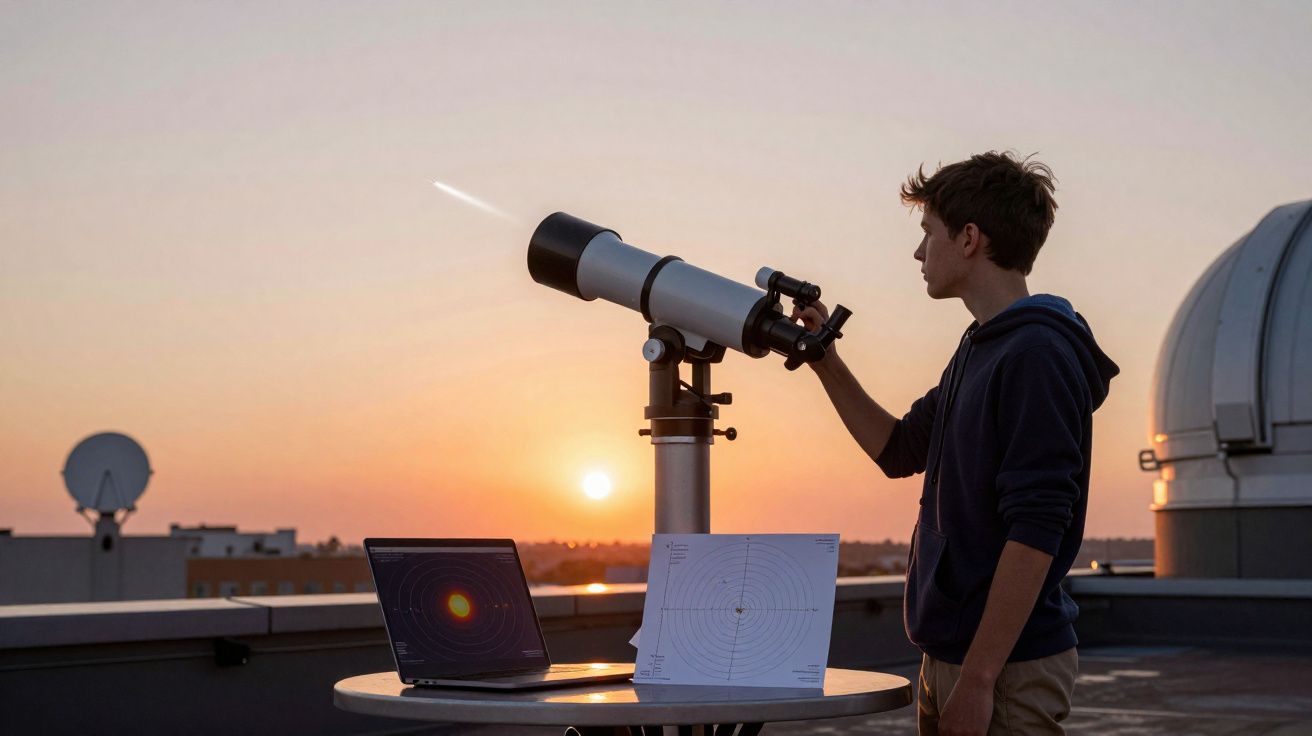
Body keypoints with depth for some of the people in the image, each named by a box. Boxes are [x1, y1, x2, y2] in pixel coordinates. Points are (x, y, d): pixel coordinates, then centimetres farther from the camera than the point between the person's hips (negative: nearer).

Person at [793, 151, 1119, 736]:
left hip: (1009, 670, -9)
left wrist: (978, 679, -22)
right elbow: (898, 451, 24)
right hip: (948, 658, 9)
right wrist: (823, 359, 15)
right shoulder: (978, 348, 12)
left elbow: (1035, 532, -22)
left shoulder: (1036, 353, -17)